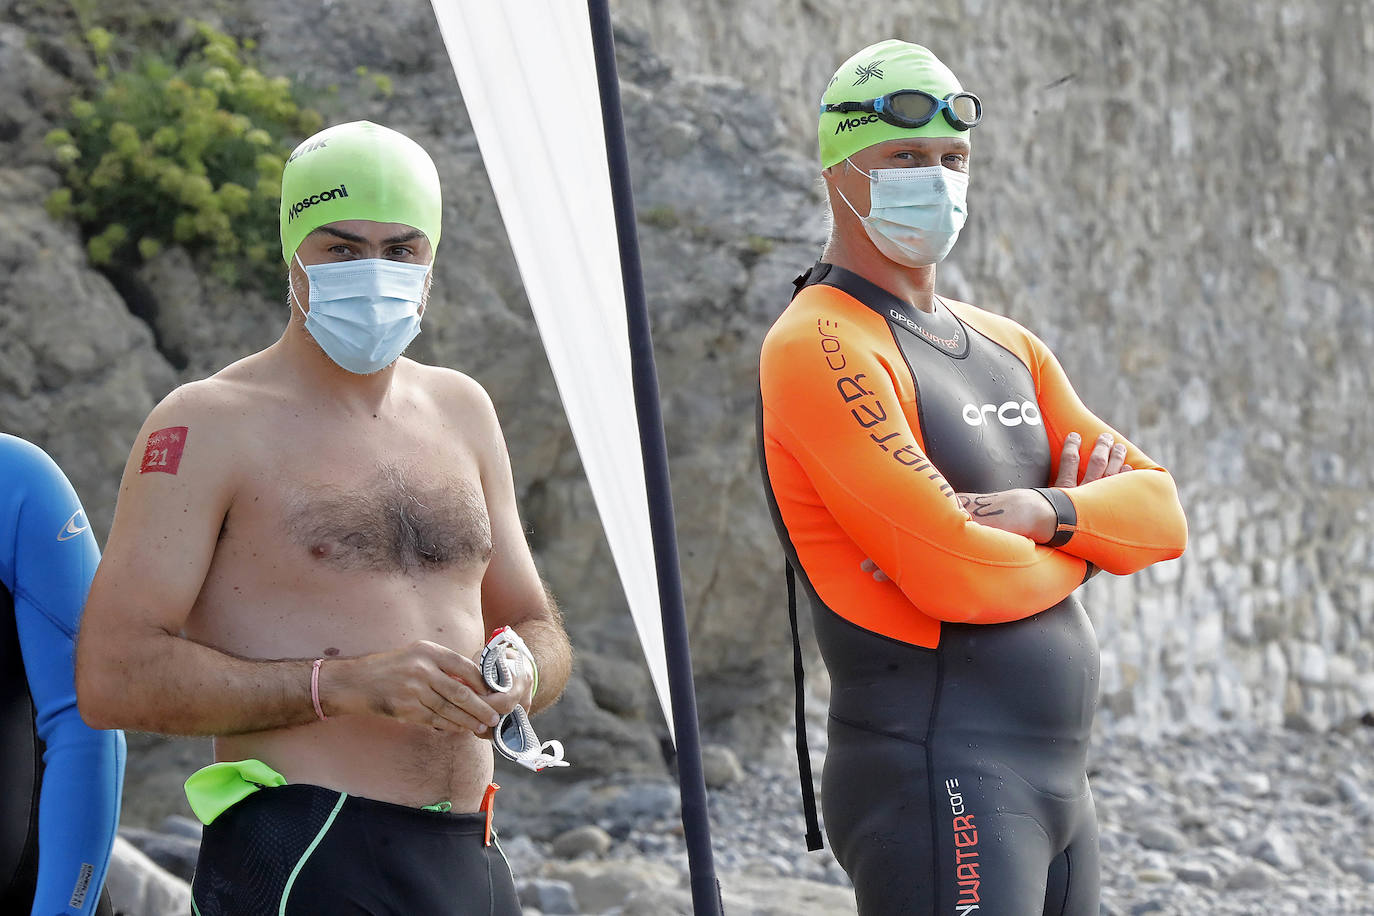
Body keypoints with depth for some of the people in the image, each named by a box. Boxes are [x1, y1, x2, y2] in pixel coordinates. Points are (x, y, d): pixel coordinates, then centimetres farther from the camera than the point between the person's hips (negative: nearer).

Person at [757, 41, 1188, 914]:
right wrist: (1081, 543, 1)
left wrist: (1048, 511, -11)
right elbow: (956, 572, -20)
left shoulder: (1009, 348, 18)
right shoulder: (821, 348, -11)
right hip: (939, 789, -9)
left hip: (1058, 780, 9)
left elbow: (1161, 513, 11)